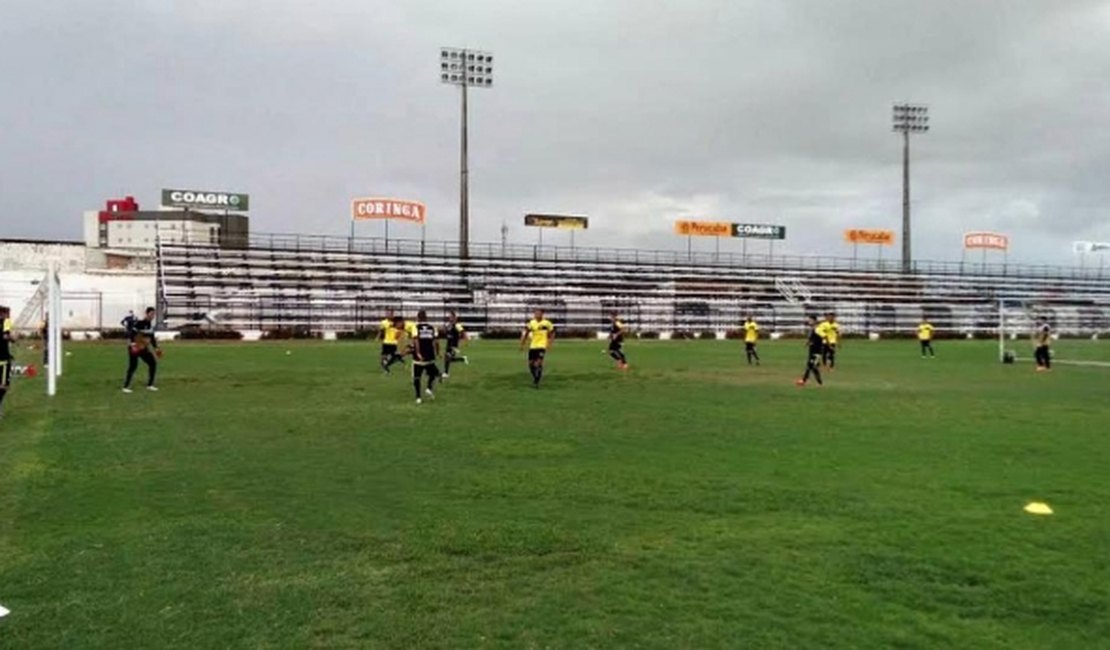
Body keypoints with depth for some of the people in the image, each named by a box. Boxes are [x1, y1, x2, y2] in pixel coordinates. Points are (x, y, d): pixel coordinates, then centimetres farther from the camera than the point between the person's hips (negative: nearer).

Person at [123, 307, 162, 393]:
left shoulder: (150, 325, 7)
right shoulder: (139, 323, -17)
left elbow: (152, 337, 17)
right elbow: (132, 334, -22)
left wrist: (155, 348, 17)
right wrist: (132, 344, -35)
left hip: (144, 349, 8)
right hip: (134, 348, -8)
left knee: (153, 363, 3)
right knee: (133, 366, -11)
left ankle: (150, 385, 12)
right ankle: (126, 387, -2)